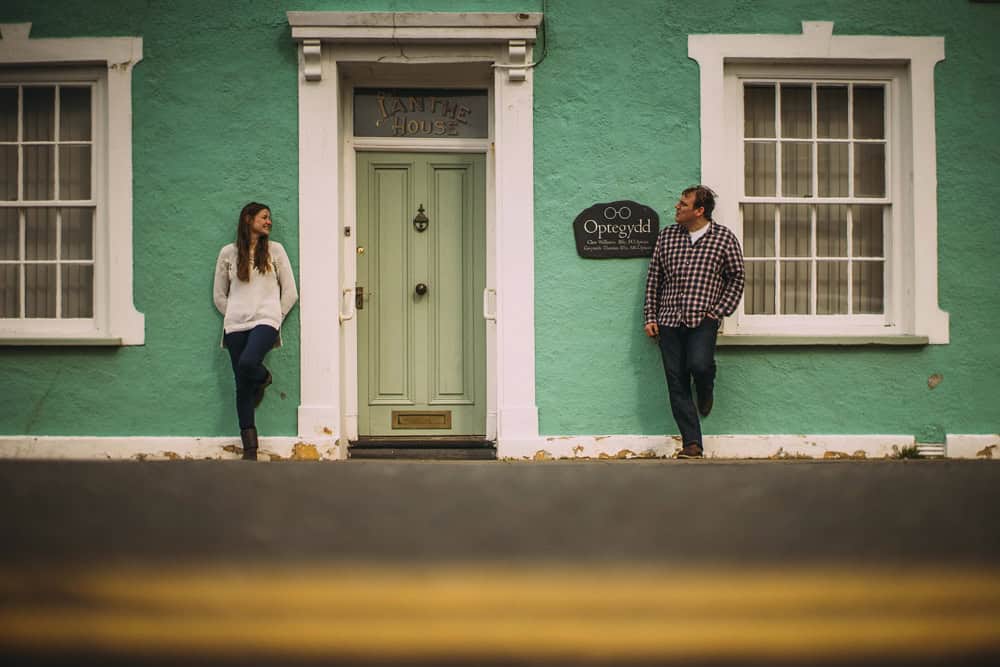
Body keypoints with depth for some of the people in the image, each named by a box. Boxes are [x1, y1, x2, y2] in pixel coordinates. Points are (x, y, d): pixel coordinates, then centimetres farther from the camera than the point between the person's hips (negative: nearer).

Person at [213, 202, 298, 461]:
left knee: (247, 362, -30)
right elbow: (219, 295, 16)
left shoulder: (275, 250, 9)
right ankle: (250, 449, 4)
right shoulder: (228, 253, 10)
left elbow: (290, 292, 9)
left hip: (265, 321, -2)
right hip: (235, 326, 2)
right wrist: (232, 317, 7)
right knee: (242, 385, -1)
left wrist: (274, 318, 4)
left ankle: (264, 378, 8)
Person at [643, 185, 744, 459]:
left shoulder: (724, 238, 1)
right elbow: (654, 278, 14)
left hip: (703, 318, -3)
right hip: (669, 320, 3)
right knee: (676, 382, -1)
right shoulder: (667, 236, 9)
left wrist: (718, 312, -4)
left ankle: (706, 391, 12)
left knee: (698, 365, -26)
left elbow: (737, 279, 6)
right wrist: (650, 317, 9)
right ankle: (692, 444, 5)